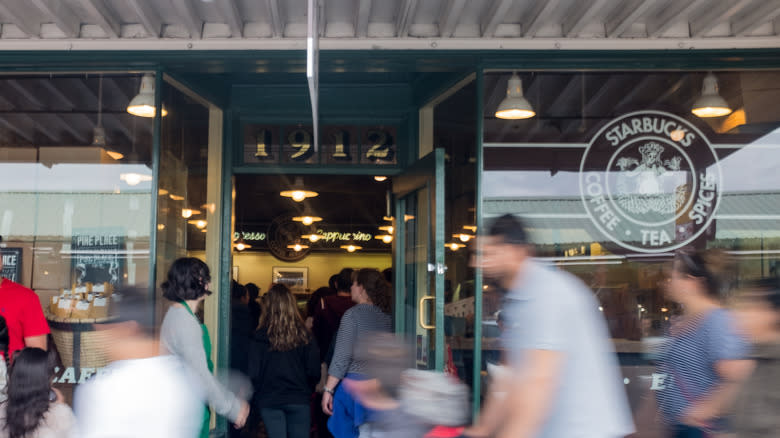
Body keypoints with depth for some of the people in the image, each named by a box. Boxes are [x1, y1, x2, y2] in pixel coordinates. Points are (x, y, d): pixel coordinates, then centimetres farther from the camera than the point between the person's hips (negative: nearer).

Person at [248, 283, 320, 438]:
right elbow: (314, 371, -3)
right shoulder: (304, 335, -4)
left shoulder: (260, 337, -9)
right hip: (299, 400, 1)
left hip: (269, 402, -1)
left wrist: (255, 399, 9)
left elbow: (253, 373, -7)